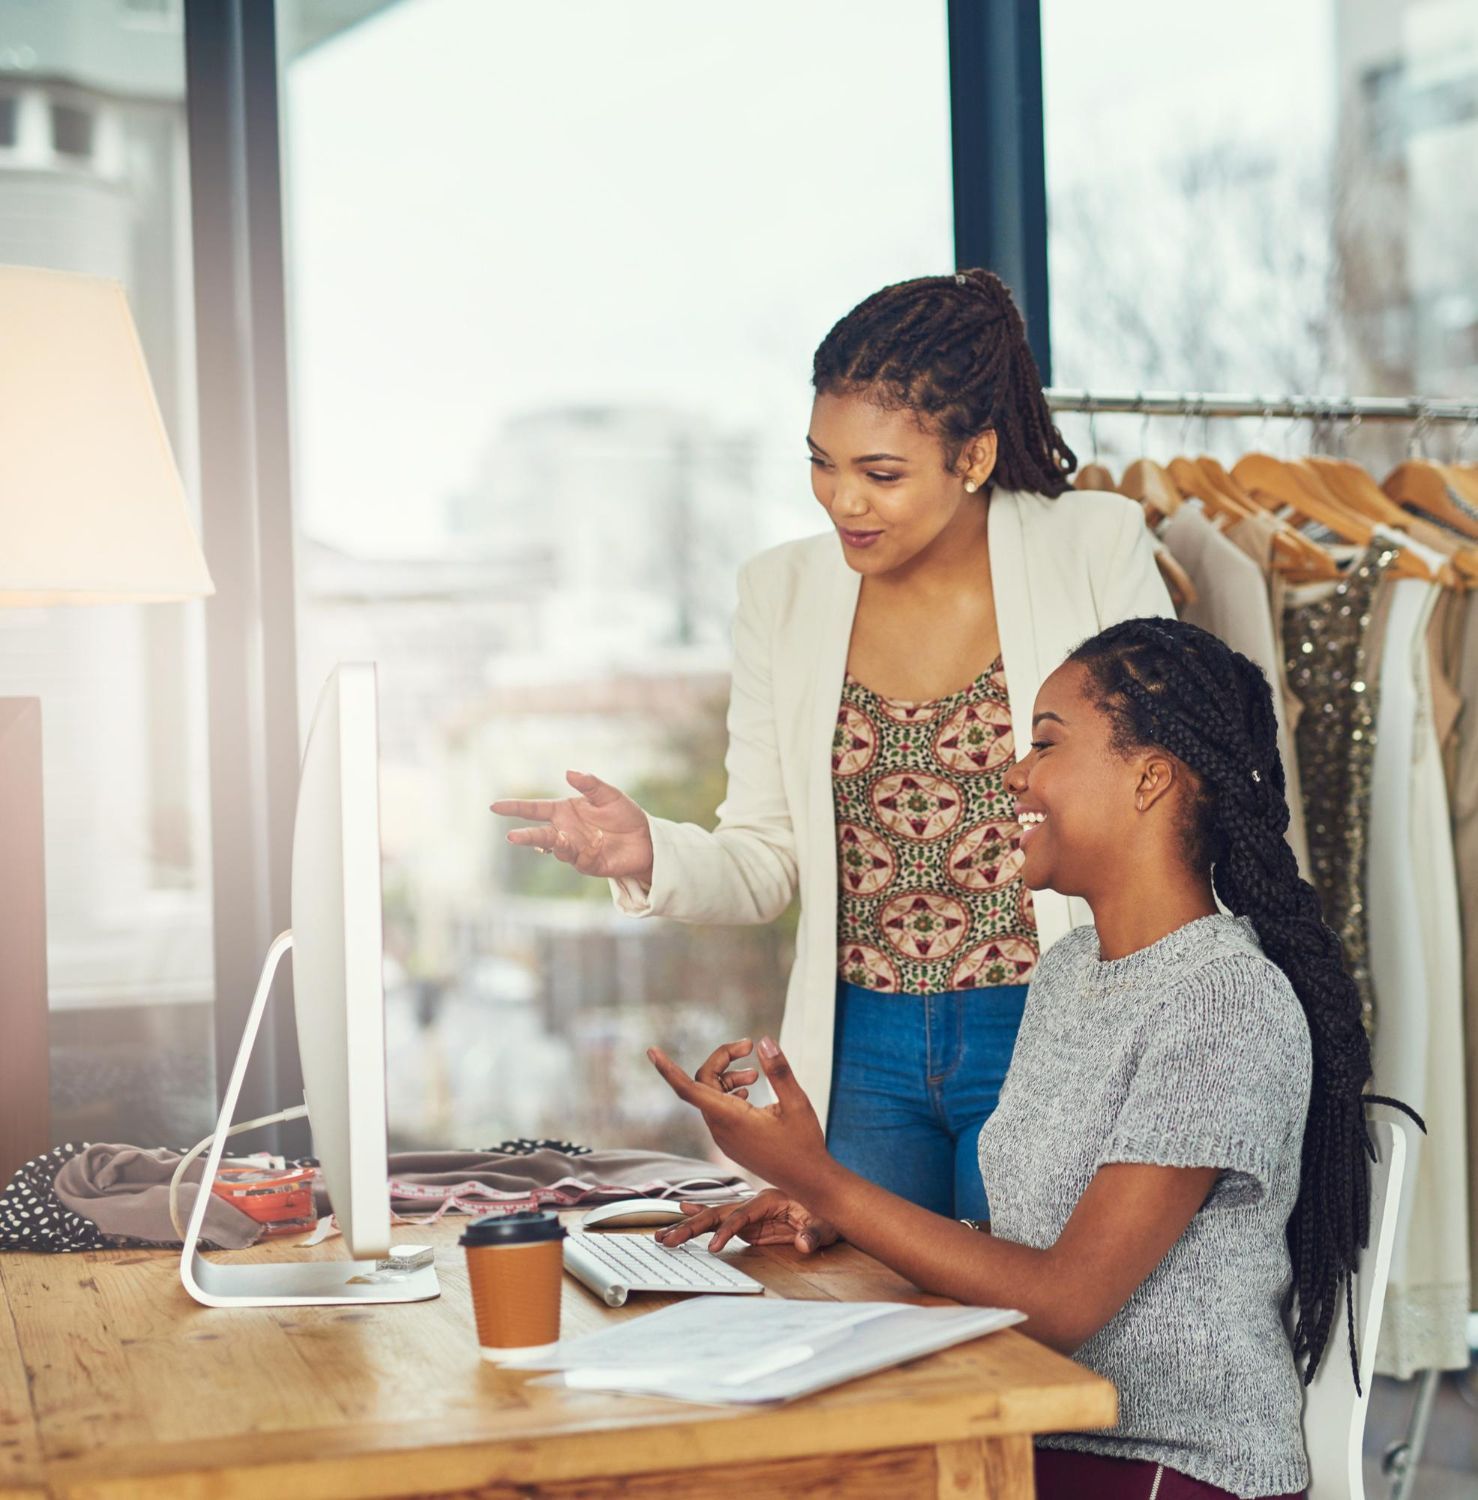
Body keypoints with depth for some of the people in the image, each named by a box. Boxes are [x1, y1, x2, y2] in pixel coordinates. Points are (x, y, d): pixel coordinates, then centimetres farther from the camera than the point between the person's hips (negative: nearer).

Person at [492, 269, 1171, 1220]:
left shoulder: (1095, 551, -4)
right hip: (862, 1052, 3)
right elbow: (767, 862, 7)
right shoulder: (785, 592, 5)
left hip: (1048, 1041, -3)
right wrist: (650, 858, -14)